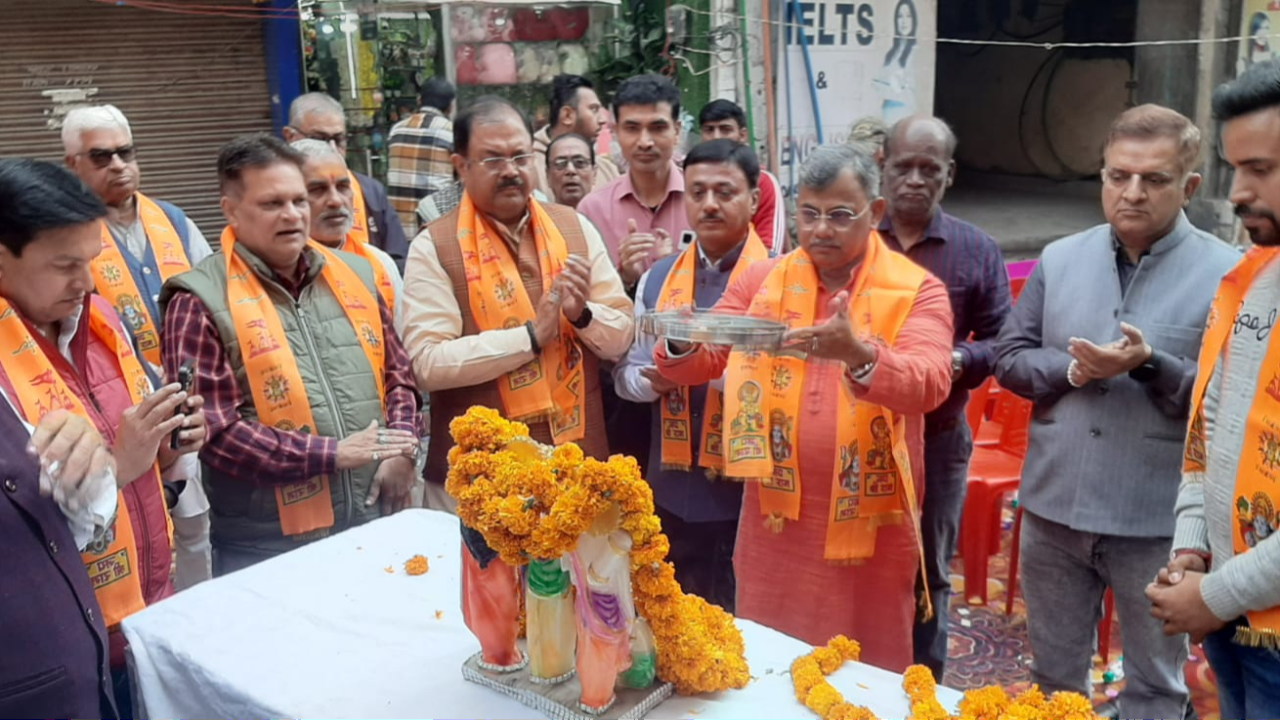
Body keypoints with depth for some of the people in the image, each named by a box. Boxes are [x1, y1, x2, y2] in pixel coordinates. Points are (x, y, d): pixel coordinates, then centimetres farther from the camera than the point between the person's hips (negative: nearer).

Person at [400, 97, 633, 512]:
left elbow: (621, 338, 6)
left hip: (578, 463, 3)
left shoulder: (576, 228, 5)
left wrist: (583, 314, -14)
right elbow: (428, 363, -16)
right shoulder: (434, 247, -6)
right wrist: (531, 335, -18)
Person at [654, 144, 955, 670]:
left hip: (869, 523, -2)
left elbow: (929, 384, -21)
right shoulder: (761, 281, 4)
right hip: (775, 518, 3)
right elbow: (700, 364, 0)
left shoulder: (916, 291, -5)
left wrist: (858, 355, -41)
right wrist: (683, 344, -23)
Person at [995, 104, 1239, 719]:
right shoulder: (1058, 259, 3)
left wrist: (1150, 366, -26)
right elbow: (1009, 357, 4)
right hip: (1054, 509, 3)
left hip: (1158, 522, -3)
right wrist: (1072, 370, -15)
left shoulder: (1226, 275, -10)